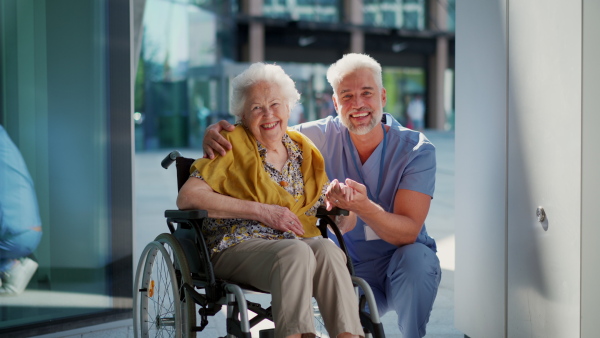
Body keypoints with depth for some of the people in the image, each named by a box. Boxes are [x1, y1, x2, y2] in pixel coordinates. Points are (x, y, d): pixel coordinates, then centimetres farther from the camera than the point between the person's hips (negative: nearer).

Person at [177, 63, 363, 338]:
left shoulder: (303, 149, 18)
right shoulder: (233, 145, 6)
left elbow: (345, 221, 20)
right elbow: (187, 197, -9)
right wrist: (261, 210, -13)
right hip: (239, 246, -3)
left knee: (328, 249, -32)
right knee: (296, 252, -36)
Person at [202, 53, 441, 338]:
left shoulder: (417, 150, -11)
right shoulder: (325, 136, -4)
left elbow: (408, 232, -21)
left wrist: (364, 207, -41)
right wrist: (215, 130, -18)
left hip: (406, 262, 1)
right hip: (352, 267, -1)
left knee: (415, 256, -35)